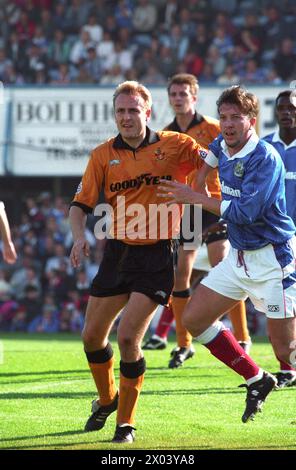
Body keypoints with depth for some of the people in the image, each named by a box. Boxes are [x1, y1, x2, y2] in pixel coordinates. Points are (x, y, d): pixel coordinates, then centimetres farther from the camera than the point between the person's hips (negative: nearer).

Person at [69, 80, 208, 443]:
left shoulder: (174, 145, -4)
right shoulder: (103, 155, 3)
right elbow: (80, 204, 3)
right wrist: (79, 237, -16)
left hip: (156, 256, -4)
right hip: (117, 252, 4)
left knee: (128, 337, -14)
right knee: (92, 335, 7)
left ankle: (126, 423, 2)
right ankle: (106, 400, 37)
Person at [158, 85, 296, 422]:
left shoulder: (265, 158, -20)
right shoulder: (225, 145, 4)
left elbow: (245, 211, -26)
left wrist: (195, 198, -20)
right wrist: (200, 177, 17)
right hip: (239, 256, 9)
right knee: (193, 320, 6)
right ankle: (257, 381, 17)